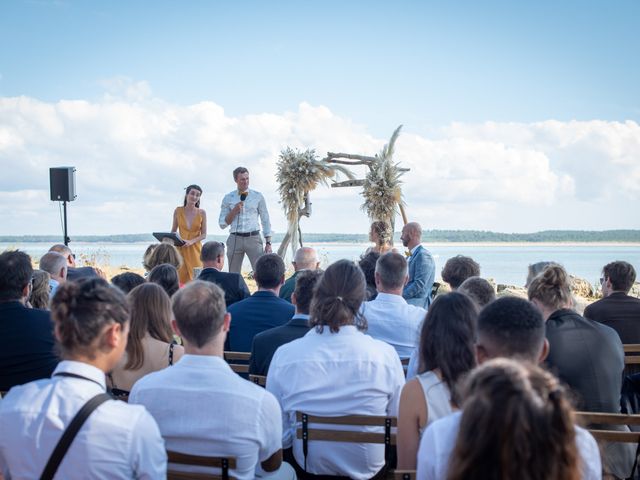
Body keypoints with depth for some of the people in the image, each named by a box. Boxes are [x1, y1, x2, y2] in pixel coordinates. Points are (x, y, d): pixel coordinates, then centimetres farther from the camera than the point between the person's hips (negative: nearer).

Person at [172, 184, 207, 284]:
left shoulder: (201, 212, 0)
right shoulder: (178, 211, 2)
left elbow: (204, 235, 1)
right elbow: (173, 231, 12)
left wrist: (191, 241, -14)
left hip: (195, 248, 0)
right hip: (180, 248, 0)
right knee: (180, 277, -6)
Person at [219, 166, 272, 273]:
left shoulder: (258, 196, 6)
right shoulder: (228, 198, 8)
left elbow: (265, 220, 8)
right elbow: (222, 224, 7)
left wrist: (268, 243, 1)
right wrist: (234, 211, -7)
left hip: (253, 238, -1)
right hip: (235, 239, 1)